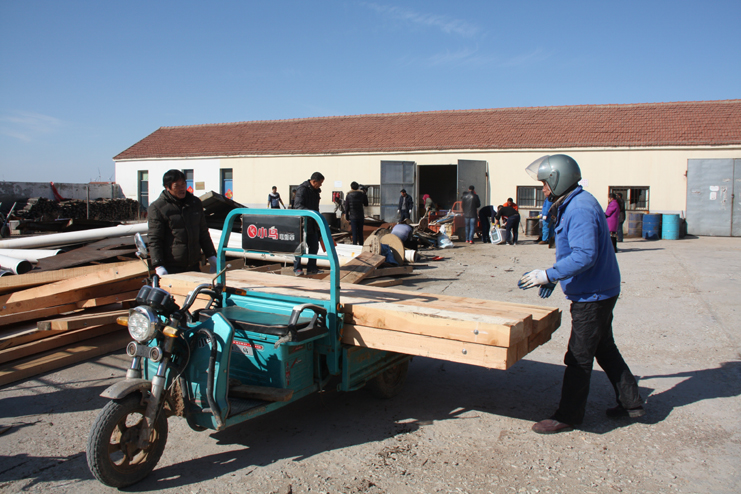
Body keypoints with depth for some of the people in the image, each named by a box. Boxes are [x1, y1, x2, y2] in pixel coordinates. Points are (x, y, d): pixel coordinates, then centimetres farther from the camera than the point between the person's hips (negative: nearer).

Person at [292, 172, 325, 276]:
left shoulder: (316, 190, 14)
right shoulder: (302, 189, -13)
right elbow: (297, 205, -22)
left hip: (312, 223, 8)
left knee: (314, 246, 8)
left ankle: (311, 268, 17)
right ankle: (297, 268, 5)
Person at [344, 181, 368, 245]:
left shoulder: (349, 195, -4)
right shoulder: (362, 194, -2)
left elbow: (346, 207, -2)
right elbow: (366, 204, 12)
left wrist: (347, 217, 6)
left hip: (353, 217, -2)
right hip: (361, 217, 2)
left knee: (354, 233, 0)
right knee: (360, 232, 11)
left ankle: (355, 245, -2)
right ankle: (361, 244, 18)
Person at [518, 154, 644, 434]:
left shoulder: (580, 210, -23)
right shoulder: (571, 205, 11)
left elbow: (585, 256, -30)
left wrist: (549, 275, -27)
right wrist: (555, 277, 16)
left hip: (592, 296, -11)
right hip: (599, 291, 11)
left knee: (579, 357, -1)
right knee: (604, 348, 20)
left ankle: (568, 416, 11)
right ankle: (631, 403, 33)